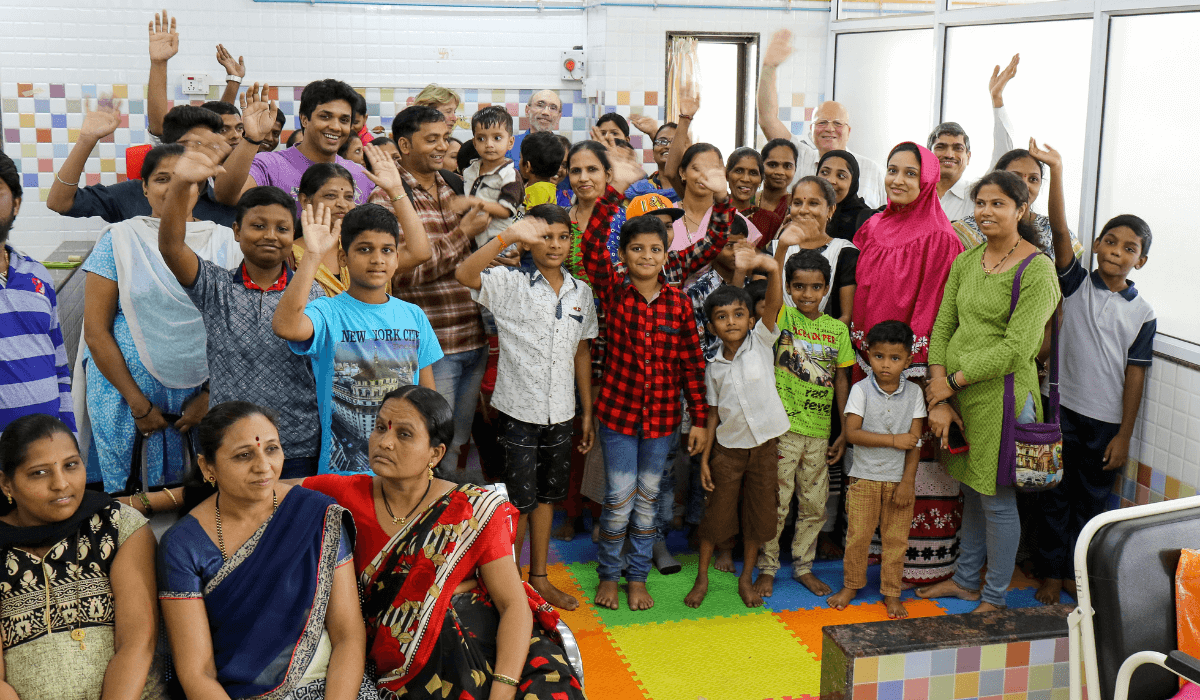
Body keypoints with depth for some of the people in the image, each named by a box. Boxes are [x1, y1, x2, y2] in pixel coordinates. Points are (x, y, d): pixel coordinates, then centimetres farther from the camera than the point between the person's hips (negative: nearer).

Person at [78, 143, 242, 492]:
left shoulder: (224, 242, 5)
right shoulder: (119, 239, 0)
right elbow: (96, 332, -3)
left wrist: (209, 396, -3)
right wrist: (139, 404, -7)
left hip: (202, 395, 1)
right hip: (126, 393, -1)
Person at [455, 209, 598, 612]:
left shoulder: (581, 292, 6)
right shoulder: (511, 283, -9)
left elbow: (582, 353, 12)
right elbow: (465, 274, -29)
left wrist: (589, 412, 12)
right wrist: (509, 235, -36)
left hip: (560, 413, 5)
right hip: (519, 410, -5)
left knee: (546, 495, 16)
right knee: (519, 501, 4)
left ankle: (539, 577, 30)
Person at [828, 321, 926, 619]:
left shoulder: (913, 393, -1)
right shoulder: (861, 390, -6)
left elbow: (915, 441, -2)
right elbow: (852, 433, -15)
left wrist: (908, 481, -8)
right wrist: (894, 440, -19)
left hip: (899, 479, 1)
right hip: (865, 478, -1)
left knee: (896, 539, 7)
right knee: (857, 536, 6)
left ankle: (891, 592, 21)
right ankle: (851, 585, 25)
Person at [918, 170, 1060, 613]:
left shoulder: (1038, 271, -12)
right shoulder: (966, 261, 9)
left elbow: (1015, 349, -17)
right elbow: (942, 326, 6)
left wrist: (953, 381, -14)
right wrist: (939, 398, -5)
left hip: (1000, 396, -6)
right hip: (956, 393, 6)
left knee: (997, 499, 4)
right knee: (971, 490, 19)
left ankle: (995, 598, 20)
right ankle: (966, 581, 34)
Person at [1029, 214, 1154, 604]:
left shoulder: (1142, 313, 0)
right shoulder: (1076, 284, -1)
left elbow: (1134, 374, -1)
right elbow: (1060, 231, -15)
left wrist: (1124, 435, -4)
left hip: (1107, 421, 1)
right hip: (1061, 408, -1)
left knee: (1092, 499, 12)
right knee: (1054, 493, 8)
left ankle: (1075, 571, 27)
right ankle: (1052, 572, 22)